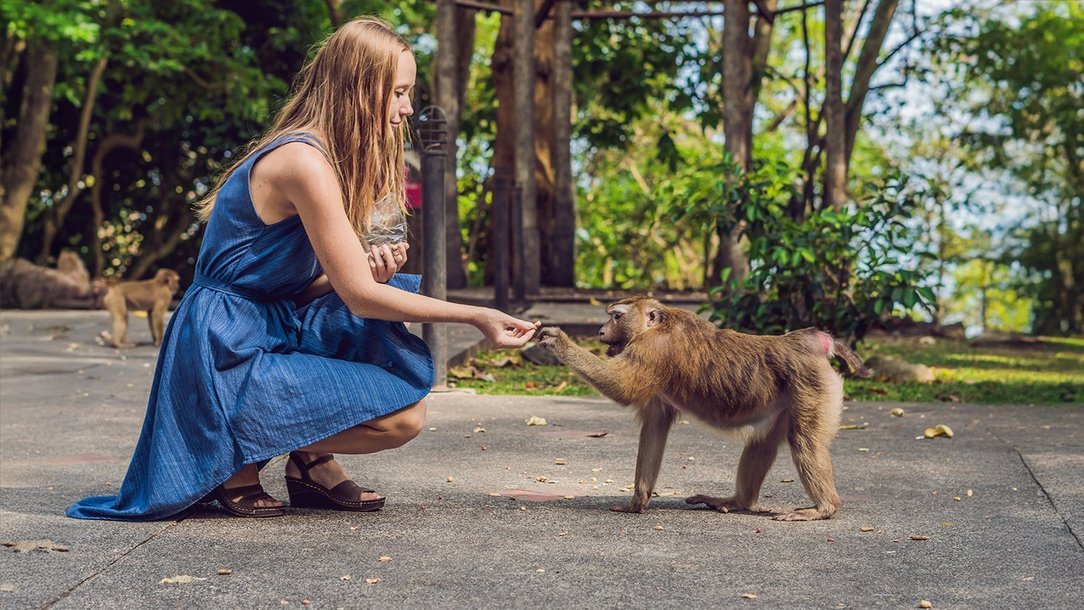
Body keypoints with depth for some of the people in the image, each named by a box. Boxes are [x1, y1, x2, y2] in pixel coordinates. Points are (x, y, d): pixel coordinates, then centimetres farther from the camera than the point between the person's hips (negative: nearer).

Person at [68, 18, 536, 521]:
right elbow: (360, 296, -18)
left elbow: (310, 286, 9)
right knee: (402, 417, -15)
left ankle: (312, 462, 7)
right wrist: (474, 317, -14)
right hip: (231, 354, -10)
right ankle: (236, 459, -2)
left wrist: (367, 274, -11)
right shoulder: (304, 161, -19)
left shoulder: (327, 157, 11)